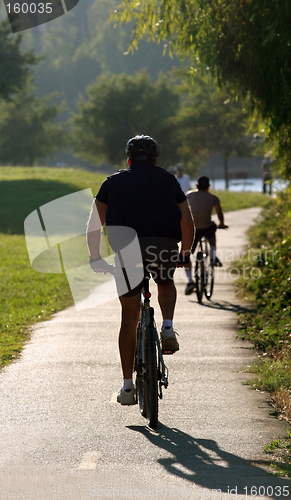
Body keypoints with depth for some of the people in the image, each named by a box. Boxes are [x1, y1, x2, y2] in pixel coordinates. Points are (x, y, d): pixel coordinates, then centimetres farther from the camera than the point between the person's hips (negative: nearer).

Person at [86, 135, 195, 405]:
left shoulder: (114, 181, 22)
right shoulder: (168, 180, 23)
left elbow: (95, 224, 17)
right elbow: (187, 222, 20)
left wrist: (95, 257, 24)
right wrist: (185, 253, 32)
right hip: (164, 246, 0)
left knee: (129, 318, 9)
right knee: (166, 283, 35)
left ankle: (127, 386, 7)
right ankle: (168, 327, 8)